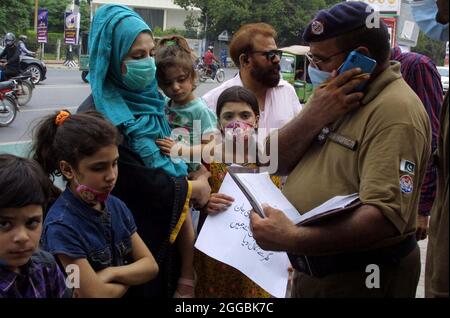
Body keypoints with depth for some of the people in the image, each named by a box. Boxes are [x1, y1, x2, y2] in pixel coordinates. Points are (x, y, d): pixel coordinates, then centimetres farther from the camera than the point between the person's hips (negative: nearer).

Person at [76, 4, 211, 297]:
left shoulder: (148, 100, 1)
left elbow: (170, 164, 7)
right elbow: (142, 185, -23)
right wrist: (194, 188, -8)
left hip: (166, 221, 7)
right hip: (134, 230, -7)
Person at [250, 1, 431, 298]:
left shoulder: (395, 111, -22)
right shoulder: (332, 94, 7)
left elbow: (386, 216, -31)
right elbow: (277, 161, 1)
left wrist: (293, 239, -40)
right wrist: (315, 115, -16)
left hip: (360, 277, -8)